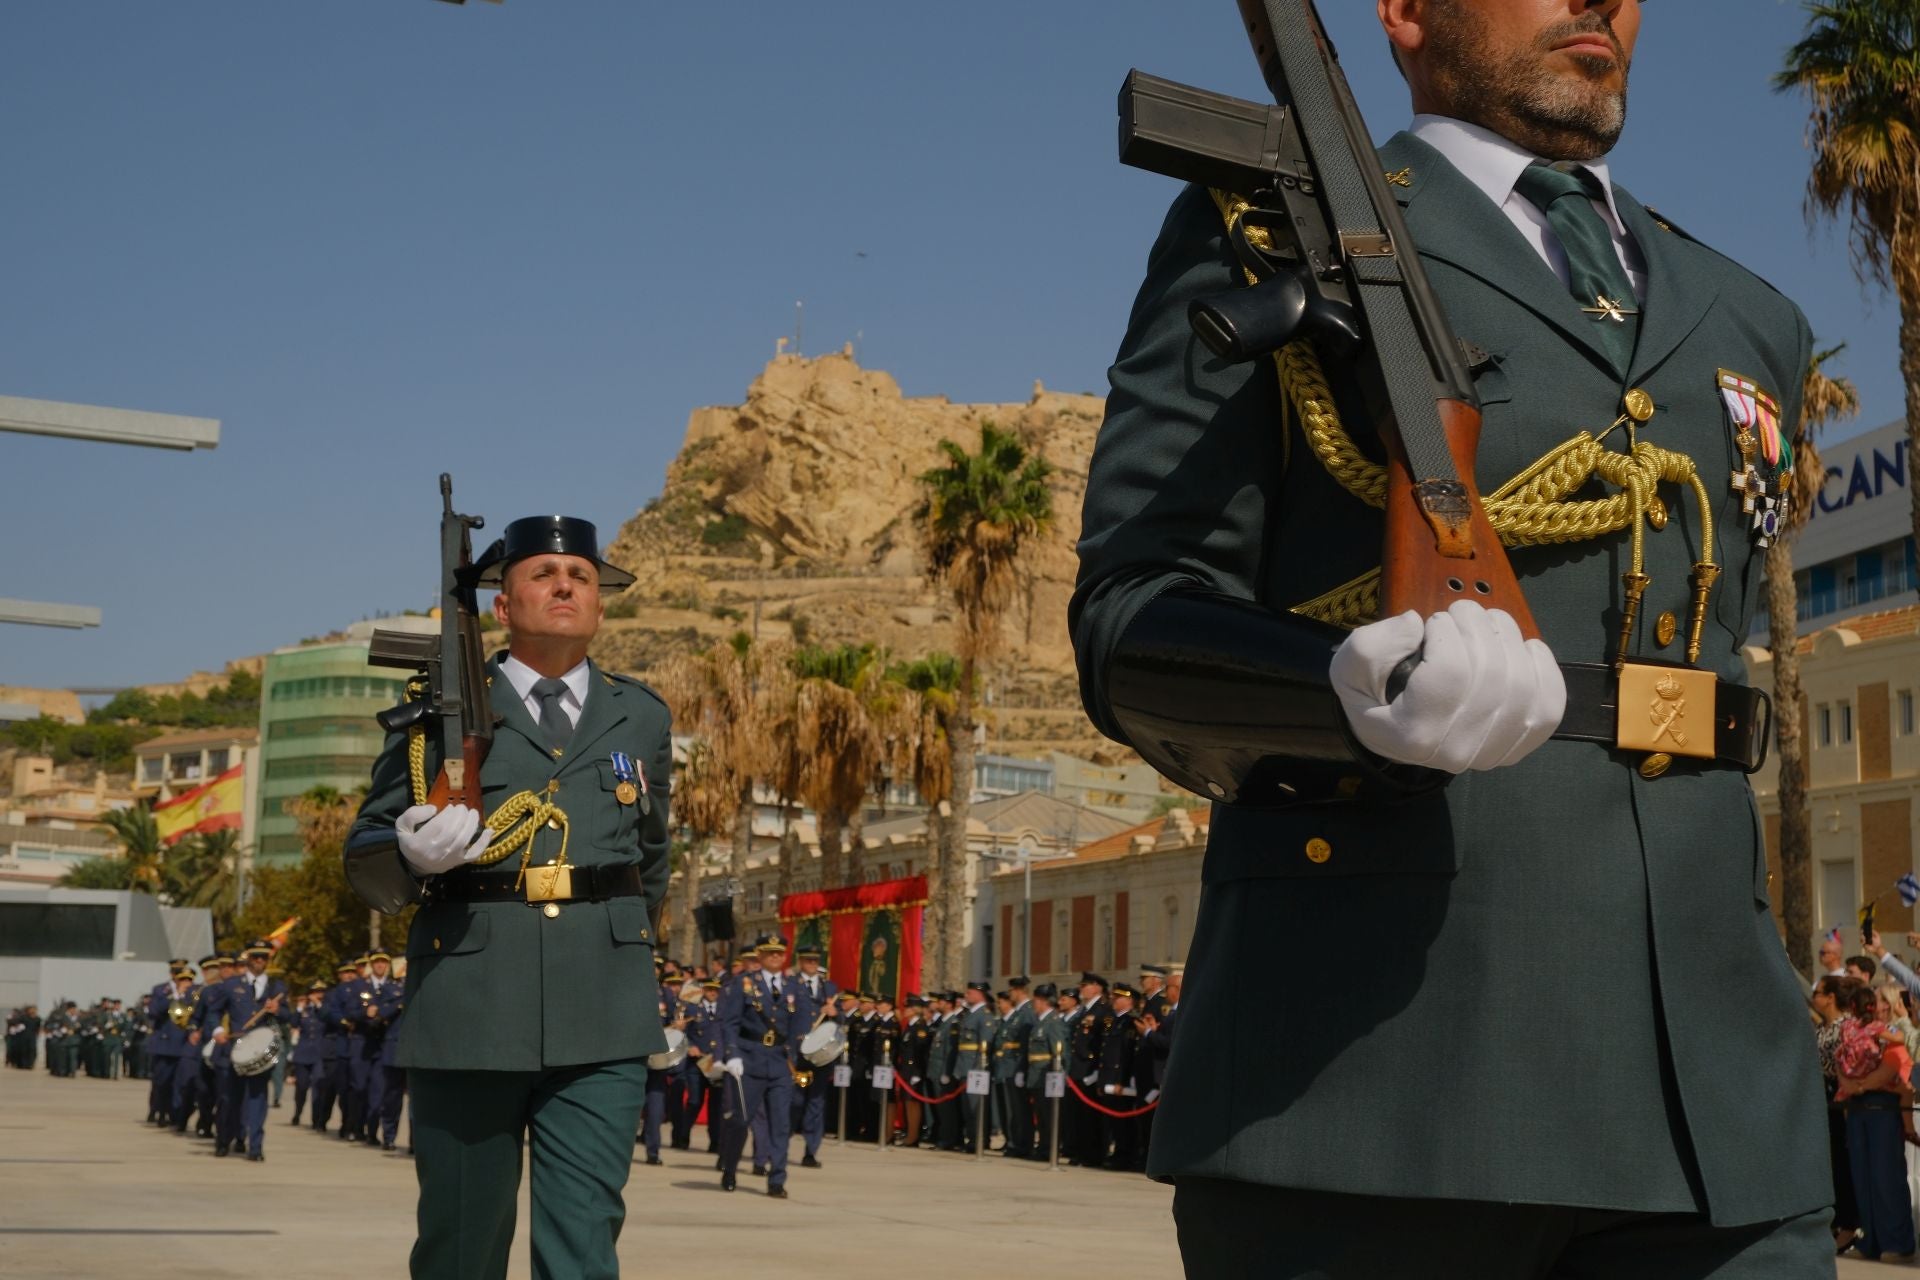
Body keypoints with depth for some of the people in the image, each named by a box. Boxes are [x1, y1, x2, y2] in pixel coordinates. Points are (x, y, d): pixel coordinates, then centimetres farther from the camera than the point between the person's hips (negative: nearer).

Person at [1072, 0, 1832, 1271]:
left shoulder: (1744, 321, 23)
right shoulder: (1268, 233, 6)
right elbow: (1133, 627, -3)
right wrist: (1359, 690, -23)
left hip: (1703, 1083, 5)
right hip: (1373, 1052, -4)